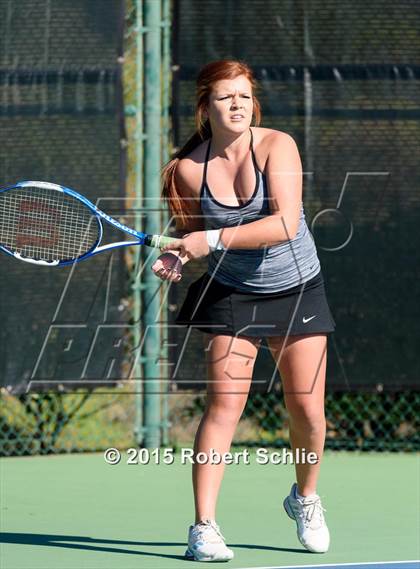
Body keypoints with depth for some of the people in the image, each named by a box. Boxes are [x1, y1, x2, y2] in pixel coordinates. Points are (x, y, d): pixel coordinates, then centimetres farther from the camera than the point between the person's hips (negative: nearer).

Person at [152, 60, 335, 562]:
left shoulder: (276, 146, -17)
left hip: (297, 290, 0)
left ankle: (305, 498, 32)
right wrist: (177, 257, -17)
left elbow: (284, 224, -28)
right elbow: (194, 233, 6)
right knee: (223, 405, -13)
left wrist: (212, 240, -33)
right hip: (231, 294, 0)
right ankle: (204, 527, -12)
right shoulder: (188, 167, -10)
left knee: (307, 412, 2)